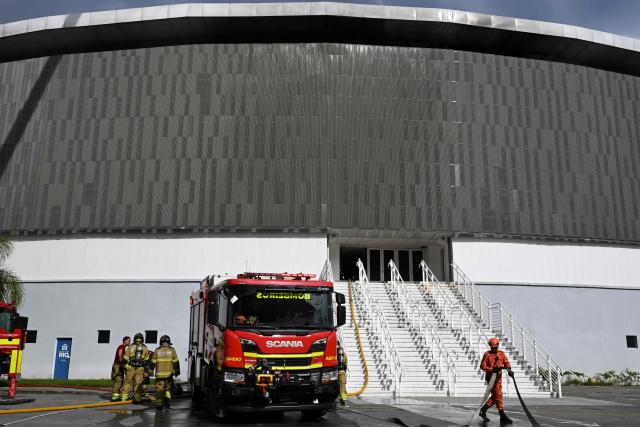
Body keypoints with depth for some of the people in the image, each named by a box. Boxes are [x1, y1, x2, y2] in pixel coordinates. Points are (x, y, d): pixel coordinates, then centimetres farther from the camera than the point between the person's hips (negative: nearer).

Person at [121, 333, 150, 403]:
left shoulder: (130, 347, 2)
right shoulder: (145, 348, 6)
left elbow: (125, 359, 2)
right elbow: (146, 360, 10)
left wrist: (125, 367, 11)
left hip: (130, 368, 0)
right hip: (140, 368, 0)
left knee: (127, 382, 9)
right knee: (138, 383, 4)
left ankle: (124, 397, 9)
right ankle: (137, 398, 0)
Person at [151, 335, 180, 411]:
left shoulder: (157, 351, 2)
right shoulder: (172, 350, 1)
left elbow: (153, 362, 4)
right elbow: (176, 362, 2)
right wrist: (177, 371, 10)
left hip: (159, 374, 0)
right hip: (169, 374, 0)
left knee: (159, 390, 6)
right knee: (168, 389, 11)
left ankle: (159, 405, 7)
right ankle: (166, 404, 0)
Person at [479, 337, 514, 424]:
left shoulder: (501, 354, 9)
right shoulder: (487, 354, -4)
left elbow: (506, 363, 0)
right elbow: (482, 366, -9)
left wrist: (509, 369, -21)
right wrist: (492, 370, -22)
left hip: (498, 377, 6)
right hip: (490, 377, -6)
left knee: (495, 395, 11)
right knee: (498, 395, -9)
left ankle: (483, 410, 24)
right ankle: (502, 416, -6)